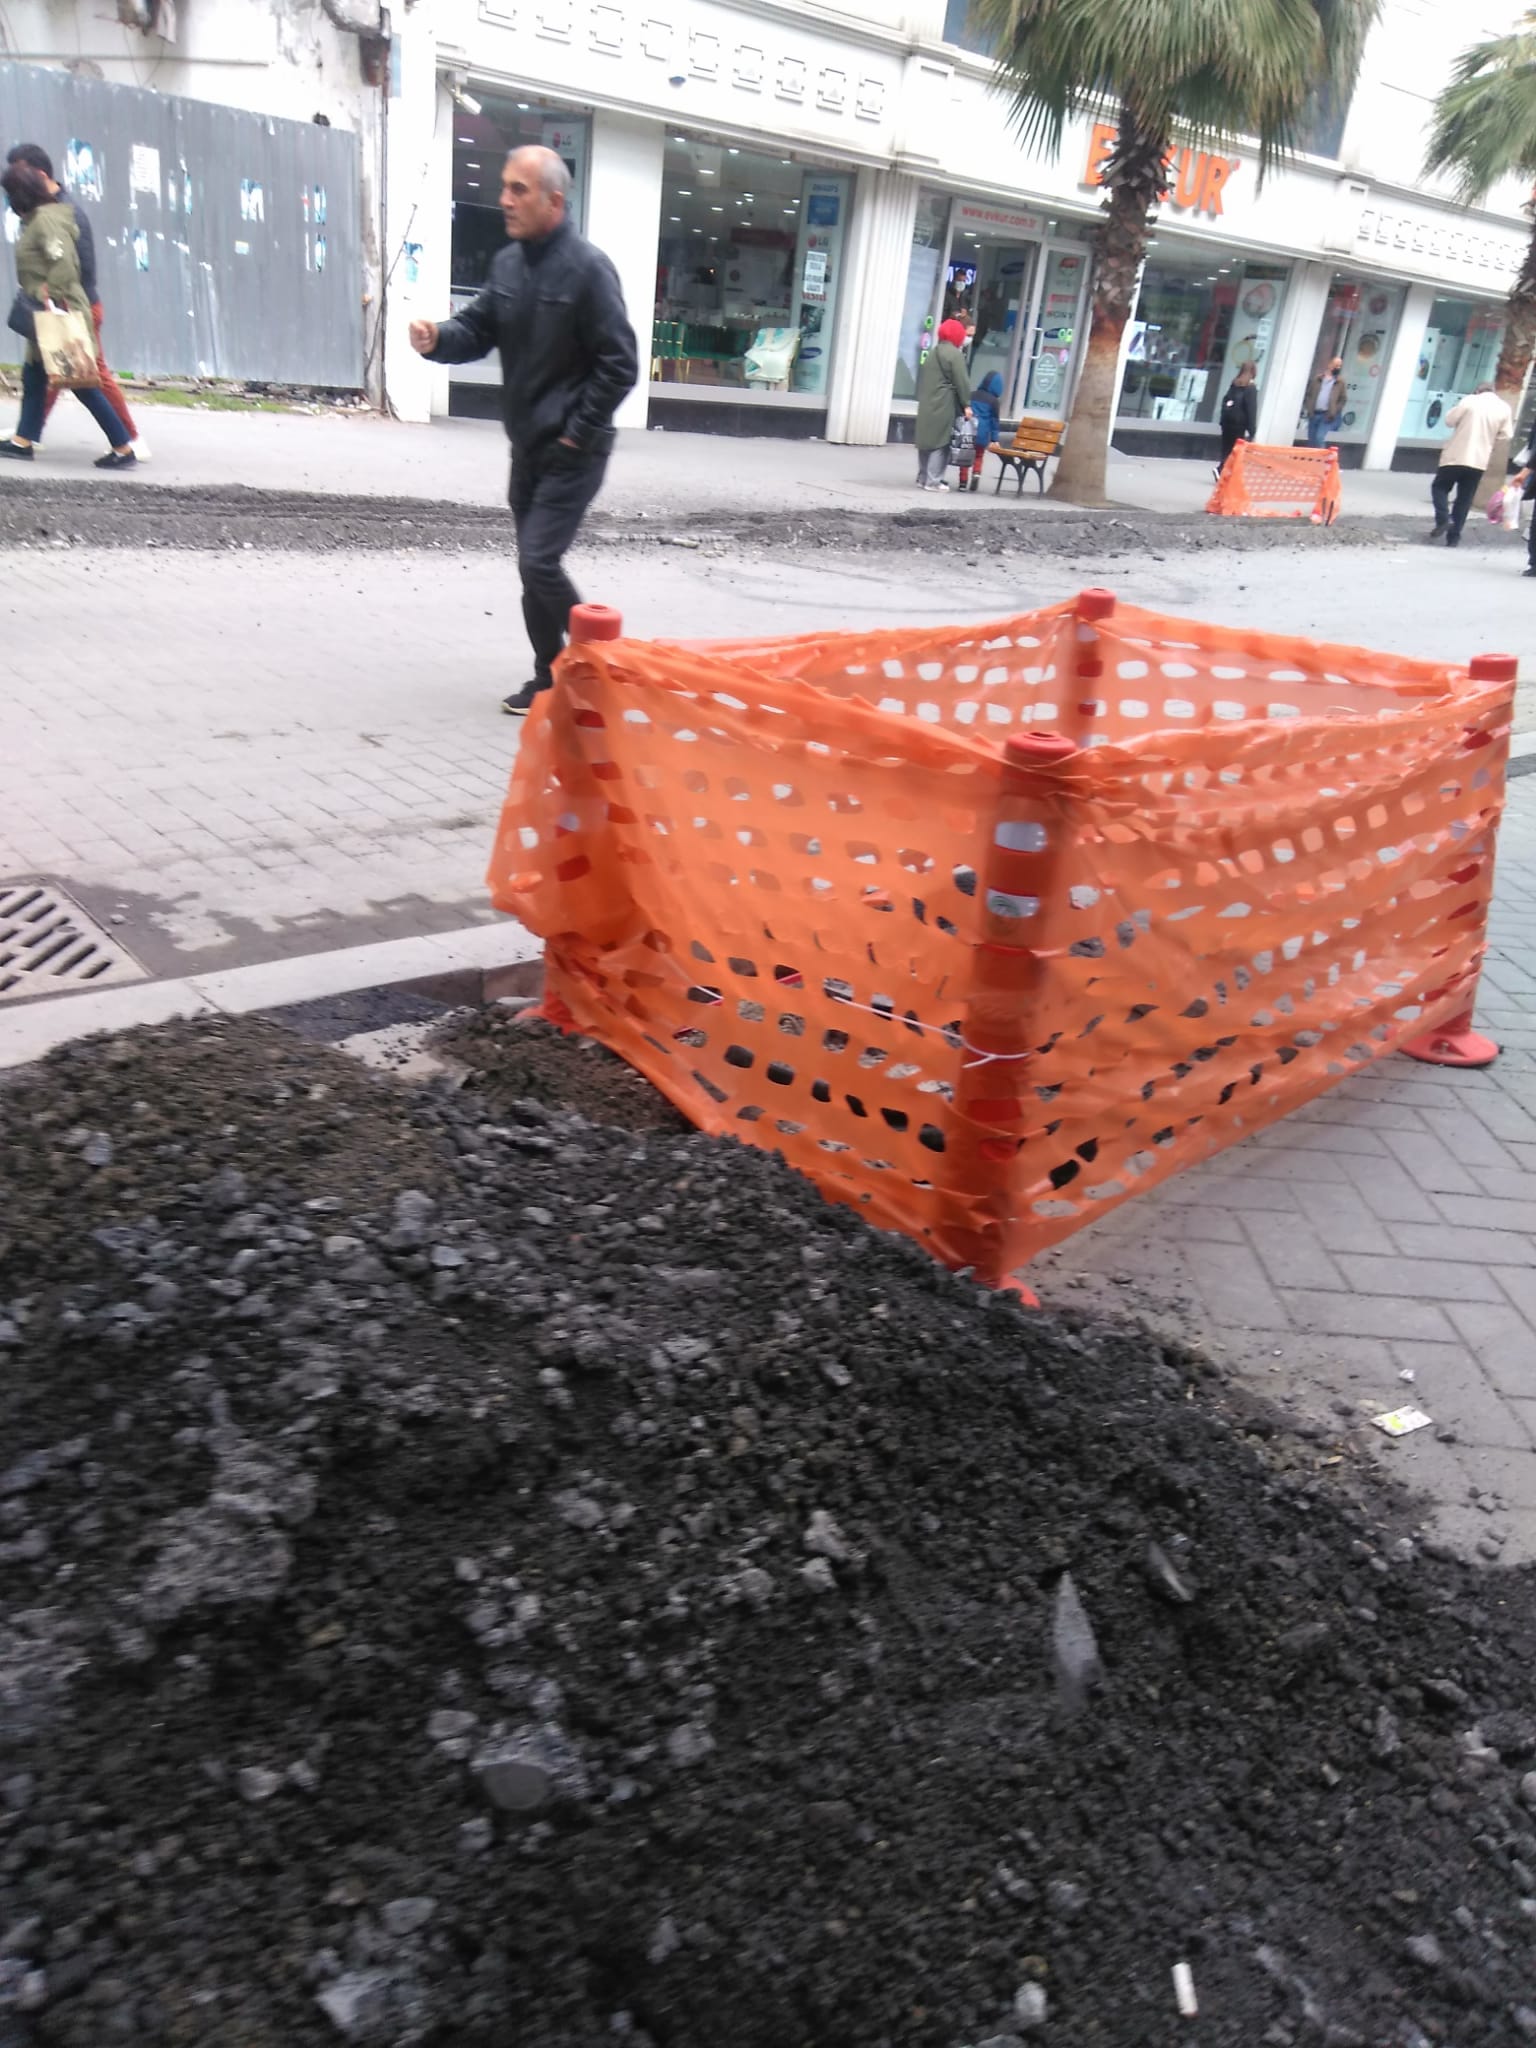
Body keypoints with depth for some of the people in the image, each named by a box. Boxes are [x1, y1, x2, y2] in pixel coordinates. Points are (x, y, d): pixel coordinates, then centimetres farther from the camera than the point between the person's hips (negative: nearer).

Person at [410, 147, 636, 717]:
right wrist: (438, 338, -12)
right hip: (527, 446, 8)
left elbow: (619, 365, -17)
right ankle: (550, 679, 22)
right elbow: (479, 330, 10)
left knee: (540, 560, -15)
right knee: (533, 567, 11)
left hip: (572, 452, -8)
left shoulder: (587, 268, -15)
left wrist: (576, 432, -16)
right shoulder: (507, 262, 8)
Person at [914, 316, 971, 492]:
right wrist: (966, 405, -8)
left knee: (927, 441, 12)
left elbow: (922, 379, 20)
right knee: (940, 443, -5)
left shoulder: (932, 352, 18)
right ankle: (933, 481, -6)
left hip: (926, 405, 8)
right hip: (944, 406, -8)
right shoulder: (954, 354, -8)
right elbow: (962, 382, -12)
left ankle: (923, 478, 16)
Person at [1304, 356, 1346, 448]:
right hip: (1314, 414, 3)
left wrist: (1334, 412, -9)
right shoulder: (1318, 378, 11)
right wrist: (1309, 409, -2)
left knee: (1320, 438, -18)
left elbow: (1343, 399, 2)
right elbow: (1309, 394, 11)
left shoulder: (1340, 382, 4)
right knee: (1311, 440, 6)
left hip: (1327, 415, -3)